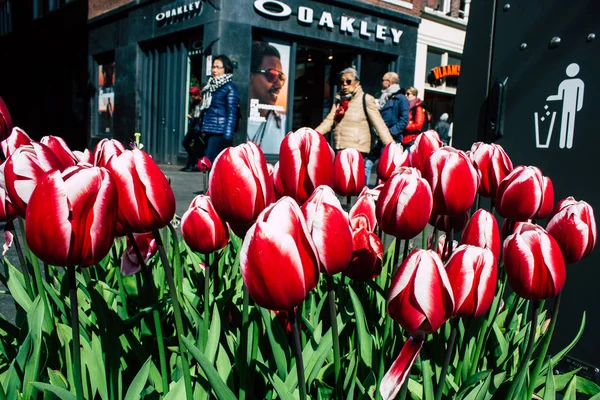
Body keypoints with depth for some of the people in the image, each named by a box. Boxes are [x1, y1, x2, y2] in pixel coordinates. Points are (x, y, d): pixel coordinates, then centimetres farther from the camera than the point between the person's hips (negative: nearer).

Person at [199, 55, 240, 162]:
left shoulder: (230, 88, -5)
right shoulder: (210, 86, 17)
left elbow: (231, 114, -10)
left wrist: (227, 137, -16)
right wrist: (203, 129, 15)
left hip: (219, 133, -7)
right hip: (208, 132, 7)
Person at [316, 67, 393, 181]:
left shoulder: (366, 99, -1)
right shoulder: (339, 99, 15)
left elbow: (379, 125, -5)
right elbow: (329, 121, 12)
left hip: (357, 151, -6)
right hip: (340, 150, 6)